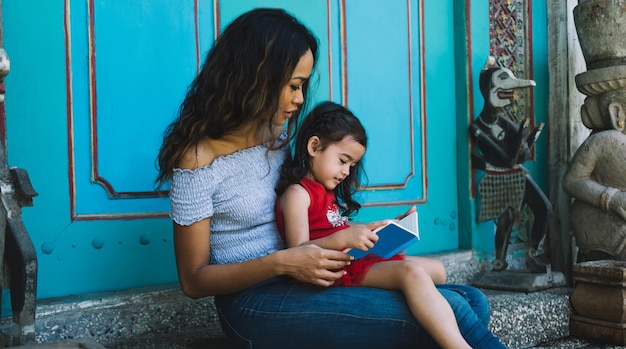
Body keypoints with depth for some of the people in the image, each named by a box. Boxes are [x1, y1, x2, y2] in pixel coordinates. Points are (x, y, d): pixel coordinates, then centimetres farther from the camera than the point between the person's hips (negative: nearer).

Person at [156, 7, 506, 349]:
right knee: (448, 313, -23)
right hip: (255, 302, -7)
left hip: (297, 283, 8)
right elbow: (194, 280, -10)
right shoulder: (198, 157, -13)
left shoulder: (275, 132, 10)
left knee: (472, 302, -9)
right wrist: (281, 263, -23)